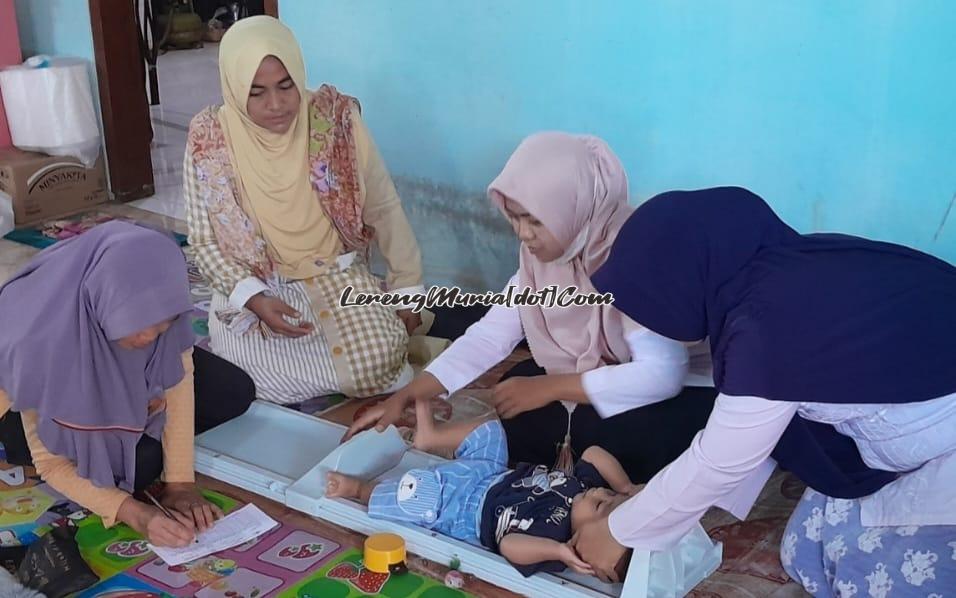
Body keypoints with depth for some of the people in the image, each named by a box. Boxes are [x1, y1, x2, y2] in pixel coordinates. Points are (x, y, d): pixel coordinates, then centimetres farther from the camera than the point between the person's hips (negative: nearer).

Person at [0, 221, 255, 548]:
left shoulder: (154, 304, -34)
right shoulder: (43, 342, -42)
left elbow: (178, 377, -19)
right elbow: (51, 463, -30)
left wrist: (180, 482, -23)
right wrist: (133, 513, -40)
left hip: (129, 381, 4)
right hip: (58, 399, -3)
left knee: (236, 392, -8)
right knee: (139, 462, -25)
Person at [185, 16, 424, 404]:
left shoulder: (336, 120, -12)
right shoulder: (209, 141, -13)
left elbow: (383, 209, -3)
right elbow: (204, 241, -5)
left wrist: (407, 288, -1)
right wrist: (254, 299, -20)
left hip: (337, 275, 0)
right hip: (255, 287, 1)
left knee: (379, 361, -25)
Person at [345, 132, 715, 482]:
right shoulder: (542, 256, -8)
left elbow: (662, 374, -37)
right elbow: (490, 335, -6)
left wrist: (548, 388, -31)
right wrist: (405, 397, -14)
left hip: (686, 390, -7)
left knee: (600, 429, -30)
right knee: (517, 414, -6)